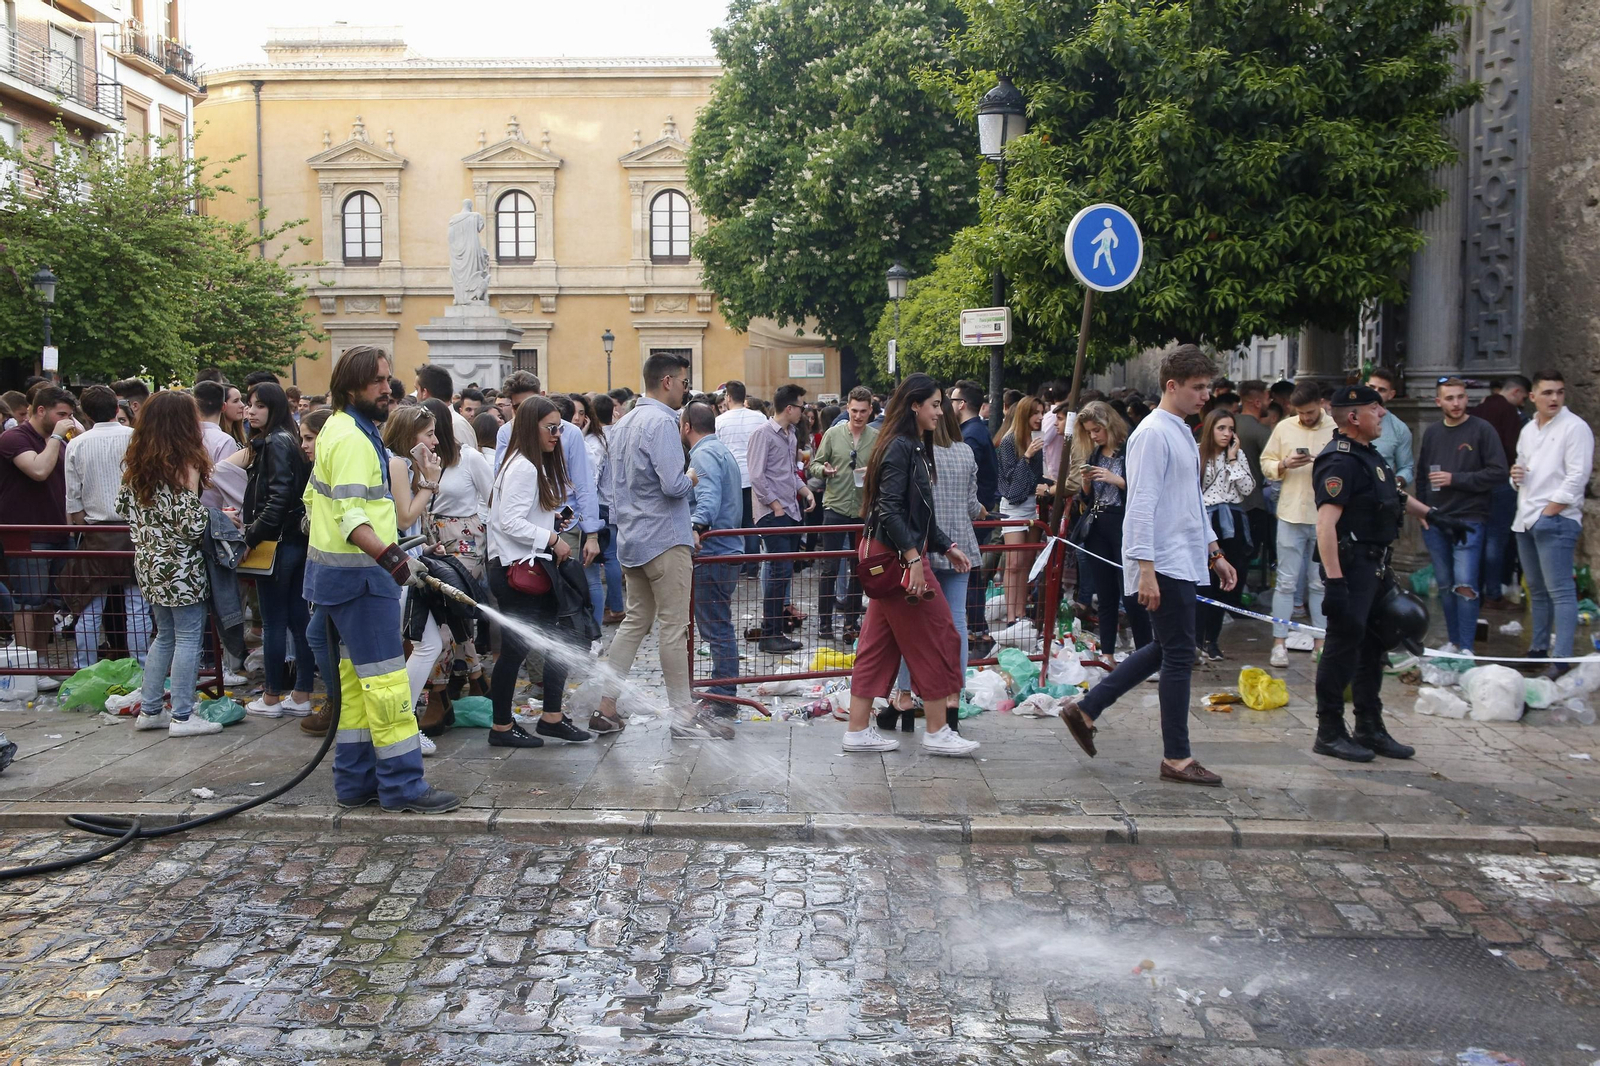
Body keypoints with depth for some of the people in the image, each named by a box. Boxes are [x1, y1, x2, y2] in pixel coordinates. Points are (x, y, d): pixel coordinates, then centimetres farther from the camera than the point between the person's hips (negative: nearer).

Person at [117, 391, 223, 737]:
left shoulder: (136, 462, 5)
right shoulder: (183, 465, -17)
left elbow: (123, 506, 14)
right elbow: (192, 524, -20)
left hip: (149, 563, 8)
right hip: (180, 566, -8)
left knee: (165, 636, 19)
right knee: (188, 639, 1)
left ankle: (149, 710, 23)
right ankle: (182, 717, 5)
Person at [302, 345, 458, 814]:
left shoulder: (338, 429, 16)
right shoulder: (352, 438, -16)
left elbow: (314, 498, 24)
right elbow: (352, 517, -26)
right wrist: (391, 558, -36)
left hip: (335, 569, 11)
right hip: (359, 574, -11)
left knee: (355, 679, 13)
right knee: (386, 679, -7)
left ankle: (356, 780, 20)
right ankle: (402, 784, -3)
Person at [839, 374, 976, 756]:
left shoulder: (916, 448, 15)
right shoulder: (900, 447, -15)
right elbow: (889, 509, -22)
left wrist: (946, 547, 20)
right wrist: (913, 559, -25)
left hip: (900, 557, 10)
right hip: (899, 556, -10)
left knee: (879, 642, 10)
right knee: (933, 638, -2)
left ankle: (859, 730, 15)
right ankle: (937, 732, 7)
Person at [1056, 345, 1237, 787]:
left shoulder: (1182, 433, 17)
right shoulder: (1153, 433, -14)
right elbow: (1142, 505, -20)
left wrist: (1213, 552, 23)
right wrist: (1145, 569, -24)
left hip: (1183, 562, 10)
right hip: (1165, 565, -10)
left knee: (1165, 650, 16)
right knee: (1178, 655, -3)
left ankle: (1085, 709, 21)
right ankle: (1177, 758, 7)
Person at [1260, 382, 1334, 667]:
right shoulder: (1284, 428, 5)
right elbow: (1266, 464, 8)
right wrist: (1284, 465, -12)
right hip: (1291, 515, 1)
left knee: (1321, 583, 9)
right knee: (1286, 581, 4)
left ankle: (1320, 642, 18)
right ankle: (1280, 643, 9)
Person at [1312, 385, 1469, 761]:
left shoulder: (1369, 454, 14)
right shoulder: (1340, 461, -18)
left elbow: (1394, 494, 34)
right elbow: (1326, 523, -27)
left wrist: (1431, 514, 33)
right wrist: (1334, 581, -32)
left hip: (1376, 567, 11)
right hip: (1352, 565, -11)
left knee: (1373, 648, 16)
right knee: (1343, 647, -4)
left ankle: (1371, 730, 26)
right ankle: (1329, 733, 5)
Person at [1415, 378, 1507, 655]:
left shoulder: (1482, 430, -4)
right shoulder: (1431, 433, 12)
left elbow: (1499, 473, -10)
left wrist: (1455, 479, -13)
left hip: (1469, 520, -5)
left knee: (1465, 585, -12)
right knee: (1445, 587, 10)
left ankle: (1467, 648, -7)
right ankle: (1454, 642, 20)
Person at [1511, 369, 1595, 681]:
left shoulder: (1575, 427, -6)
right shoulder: (1528, 430, 16)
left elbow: (1577, 476, -12)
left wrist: (1549, 512, -14)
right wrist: (1516, 474, 2)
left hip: (1556, 519, -8)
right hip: (1525, 520, 8)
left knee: (1560, 591, -11)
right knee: (1537, 589, 15)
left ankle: (1561, 659, -13)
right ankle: (1538, 648, 24)